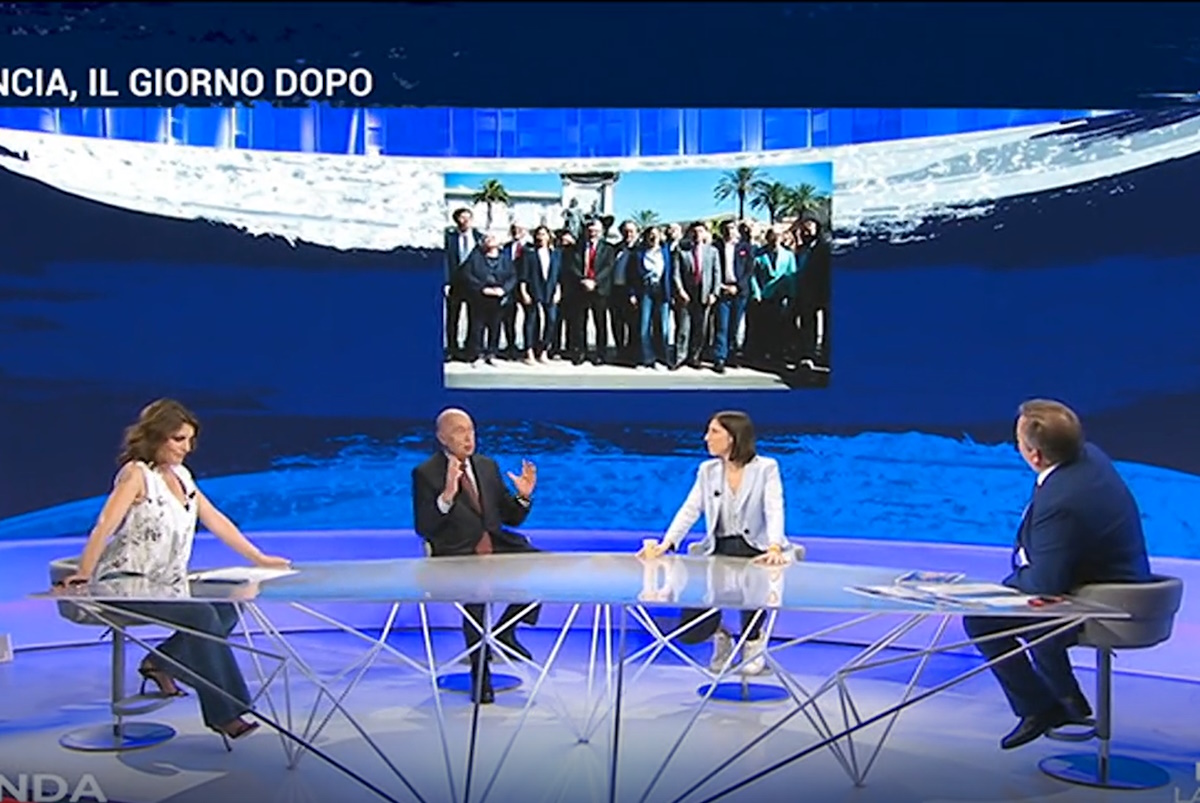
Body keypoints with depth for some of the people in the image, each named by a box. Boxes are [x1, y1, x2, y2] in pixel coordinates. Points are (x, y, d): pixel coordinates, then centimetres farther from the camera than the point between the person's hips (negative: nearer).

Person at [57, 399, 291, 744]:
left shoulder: (180, 475, 12)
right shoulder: (136, 473, -10)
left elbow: (216, 521, 13)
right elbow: (105, 526, -20)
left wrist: (259, 558, 9)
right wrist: (83, 575, -30)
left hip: (165, 584, 8)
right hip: (127, 583, -8)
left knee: (227, 609, -12)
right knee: (202, 616, -26)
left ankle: (160, 662, 6)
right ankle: (224, 714, -20)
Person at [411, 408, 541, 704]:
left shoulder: (488, 466, 16)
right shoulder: (425, 473, -1)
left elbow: (511, 518, 17)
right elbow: (423, 528, -11)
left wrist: (524, 496, -3)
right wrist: (447, 496, -25)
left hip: (496, 547, 5)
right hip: (455, 555, -5)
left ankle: (505, 631, 0)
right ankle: (480, 675, -18)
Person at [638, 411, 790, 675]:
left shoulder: (766, 468, -3)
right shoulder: (707, 470, 9)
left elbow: (774, 510, -16)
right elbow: (690, 510, 2)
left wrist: (774, 548, -35)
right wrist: (666, 544, -15)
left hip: (754, 551, -3)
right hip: (718, 552, 3)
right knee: (690, 632, -13)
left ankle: (753, 640, -2)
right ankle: (719, 635, 28)